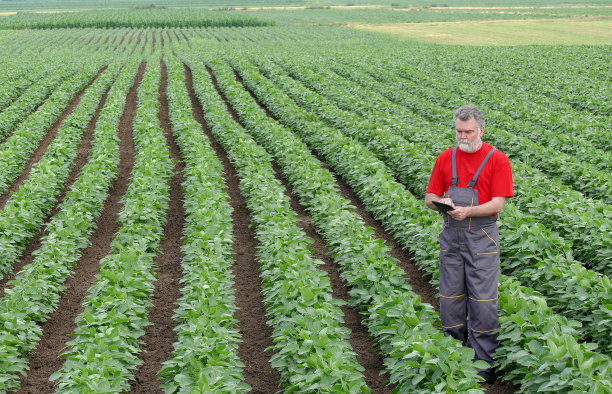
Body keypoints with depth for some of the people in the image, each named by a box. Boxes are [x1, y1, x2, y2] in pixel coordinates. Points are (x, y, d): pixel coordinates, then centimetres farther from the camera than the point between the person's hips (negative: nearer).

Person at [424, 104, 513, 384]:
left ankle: (484, 365, 7)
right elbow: (429, 197, 10)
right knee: (450, 298, 7)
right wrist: (440, 203, -13)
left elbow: (497, 204, -10)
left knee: (483, 301, -2)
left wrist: (468, 211, -25)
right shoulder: (446, 158, 8)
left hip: (481, 239, -4)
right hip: (451, 237, 4)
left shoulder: (497, 160, -4)